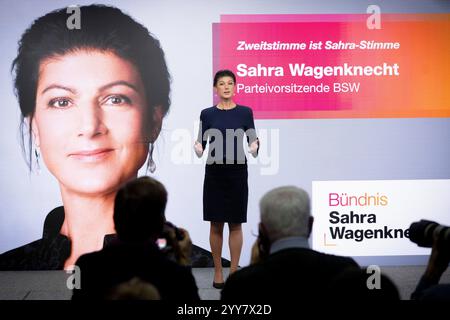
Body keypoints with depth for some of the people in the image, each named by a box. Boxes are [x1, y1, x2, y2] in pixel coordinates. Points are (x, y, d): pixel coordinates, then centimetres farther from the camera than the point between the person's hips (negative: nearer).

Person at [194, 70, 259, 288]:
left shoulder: (245, 112, 2)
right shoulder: (207, 114, 2)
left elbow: (252, 141, 1)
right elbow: (201, 144, 3)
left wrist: (255, 146, -21)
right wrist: (198, 148, -20)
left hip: (237, 173, 0)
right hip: (214, 173, 0)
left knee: (235, 224, 4)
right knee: (216, 225, 5)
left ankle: (234, 272, 13)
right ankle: (218, 272, 16)